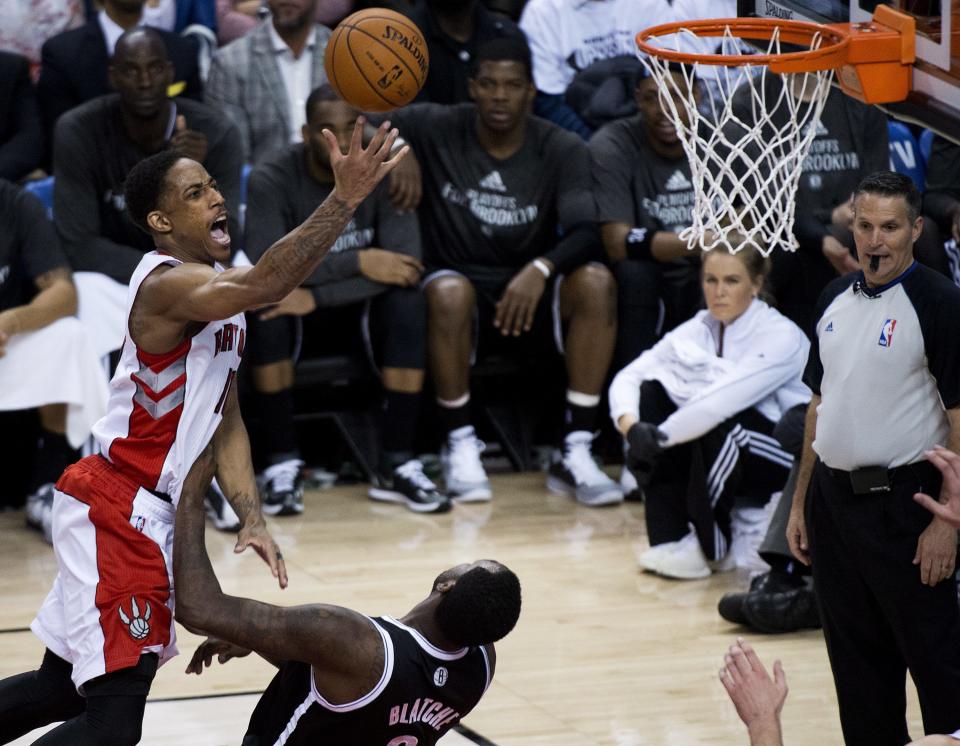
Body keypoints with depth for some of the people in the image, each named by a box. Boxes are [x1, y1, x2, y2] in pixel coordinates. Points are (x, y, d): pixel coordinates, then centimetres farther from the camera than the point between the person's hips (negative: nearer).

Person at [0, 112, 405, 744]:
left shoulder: (223, 301, 13)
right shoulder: (168, 284, -19)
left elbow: (226, 423, 15)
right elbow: (267, 284, -39)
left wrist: (252, 519, 4)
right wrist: (346, 200, -42)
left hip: (152, 515, 10)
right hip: (117, 509, -10)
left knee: (63, 687, 20)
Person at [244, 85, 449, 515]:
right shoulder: (271, 178, -15)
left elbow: (405, 267, -24)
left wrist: (317, 295, -34)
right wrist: (358, 262, -31)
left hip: (361, 314, 1)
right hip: (297, 319, -1)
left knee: (408, 303, -29)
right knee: (268, 305, -33)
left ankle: (396, 464, -25)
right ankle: (281, 464, -27)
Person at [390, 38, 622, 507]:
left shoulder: (561, 151, -4)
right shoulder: (437, 129, -4)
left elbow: (585, 234, -16)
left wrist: (541, 269, -37)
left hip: (531, 294, 1)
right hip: (463, 295, -1)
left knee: (596, 282, -29)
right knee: (449, 290, -37)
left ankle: (575, 454, -26)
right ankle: (460, 445, -20)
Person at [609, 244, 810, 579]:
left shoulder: (782, 336, -18)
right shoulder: (697, 330, 1)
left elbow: (726, 399, -32)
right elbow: (628, 377, -6)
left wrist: (661, 435, -30)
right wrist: (629, 424, -26)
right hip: (718, 458, 6)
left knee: (723, 424, -34)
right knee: (652, 392, -12)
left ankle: (709, 545, -13)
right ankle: (669, 536, -15)